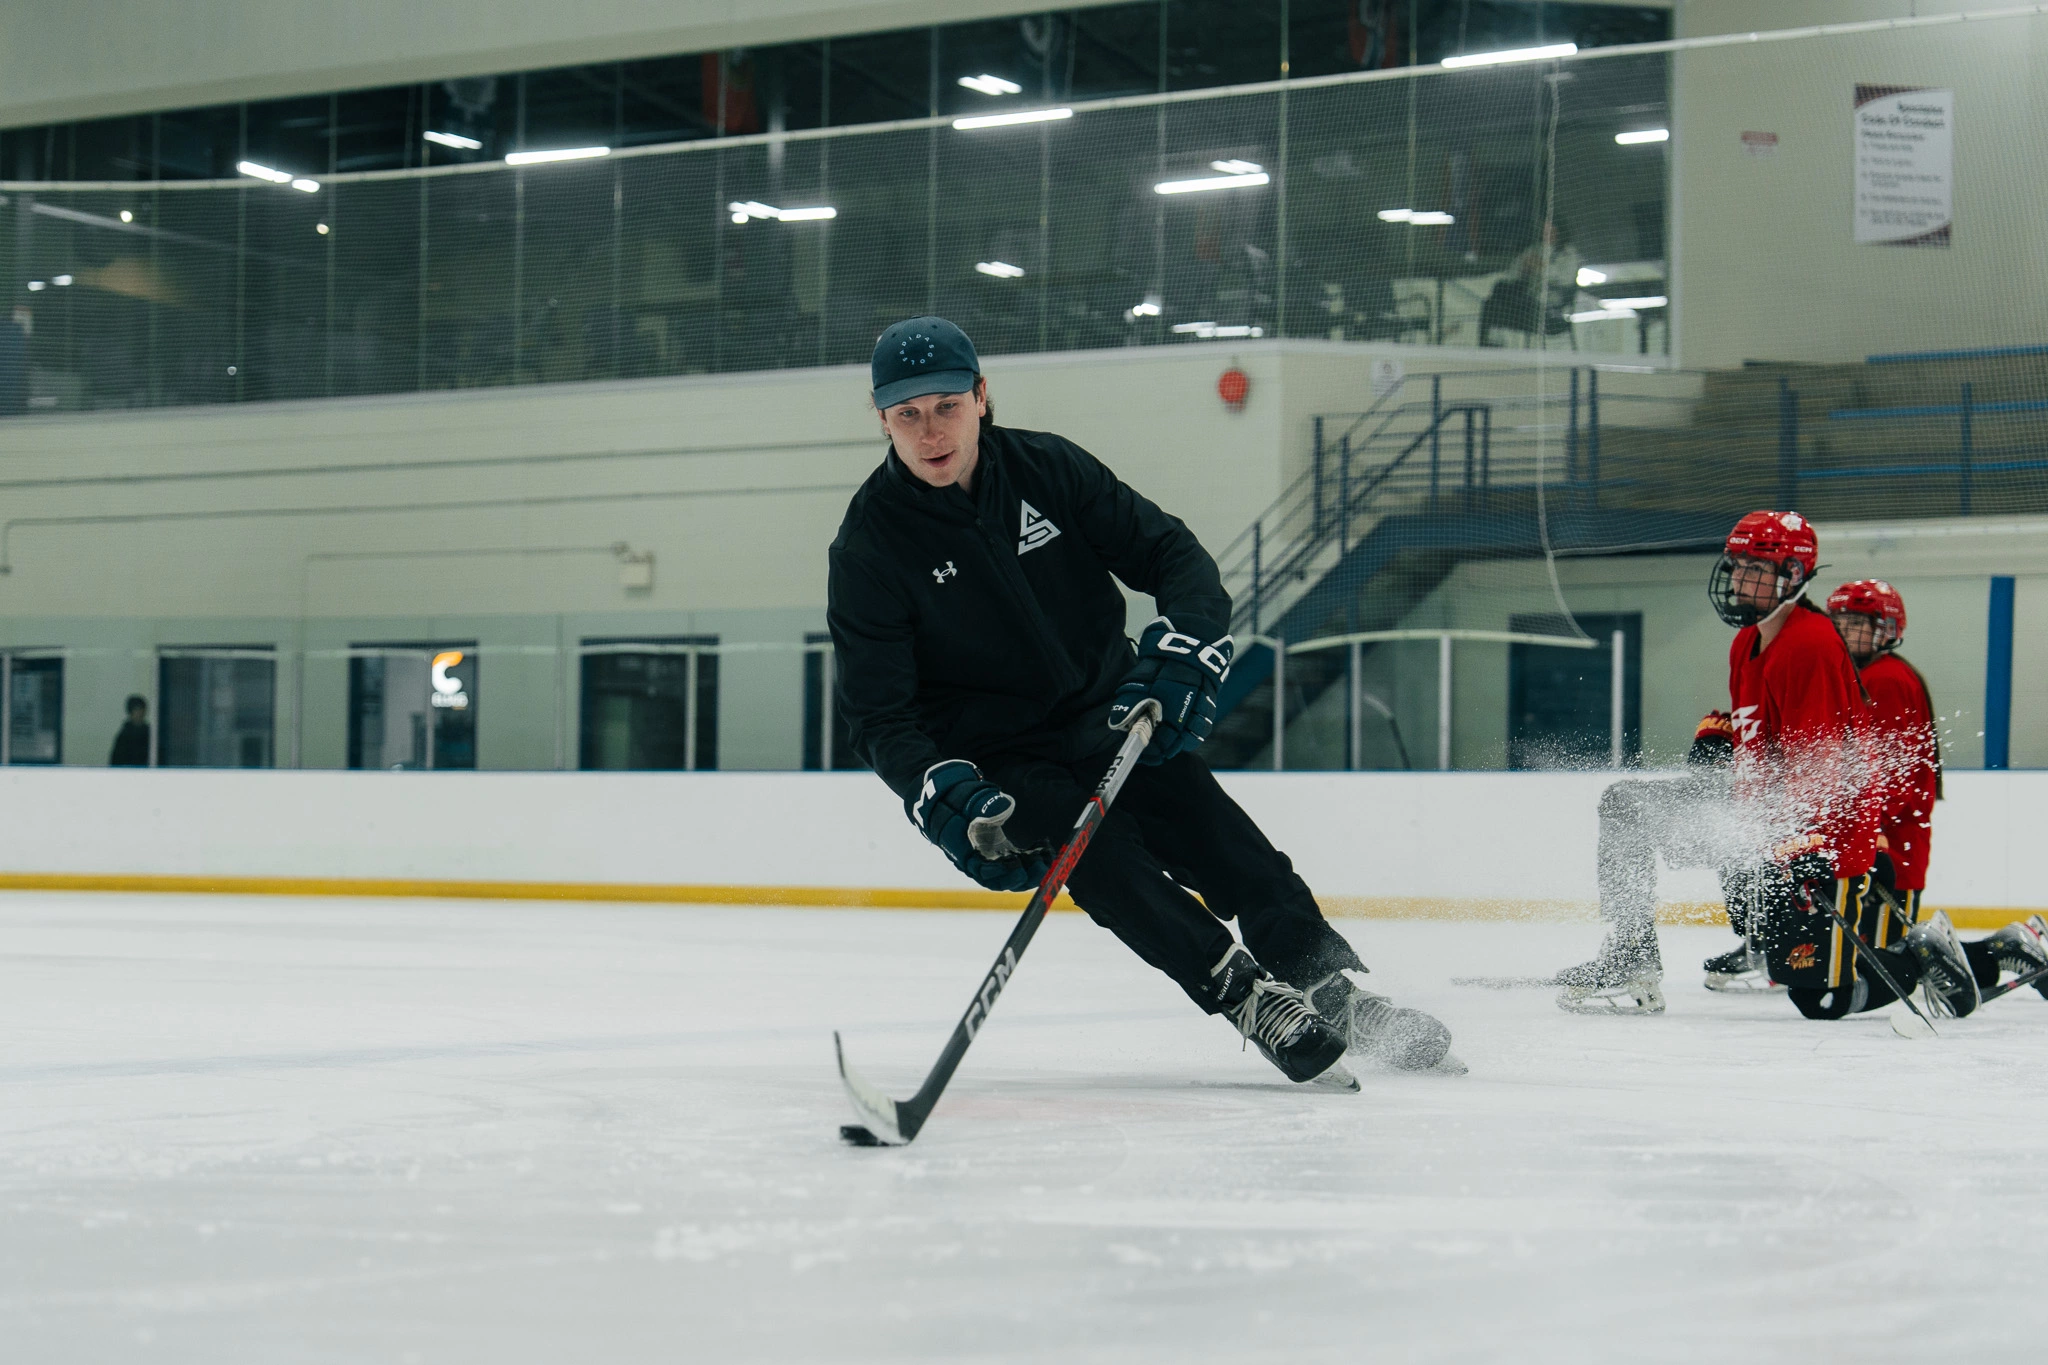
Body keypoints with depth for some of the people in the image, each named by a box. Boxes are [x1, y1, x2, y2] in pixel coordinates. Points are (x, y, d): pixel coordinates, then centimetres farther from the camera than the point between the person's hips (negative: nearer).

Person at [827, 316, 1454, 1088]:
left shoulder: (1047, 468, -5)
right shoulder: (870, 543, -12)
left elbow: (1170, 552, -2)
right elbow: (876, 713, -12)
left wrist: (1185, 646, -22)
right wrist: (943, 797, -30)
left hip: (1110, 718, 3)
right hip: (996, 760, -3)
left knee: (1225, 845, -14)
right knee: (1103, 860, -27)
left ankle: (1338, 995, -6)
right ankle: (1255, 1003, -30)